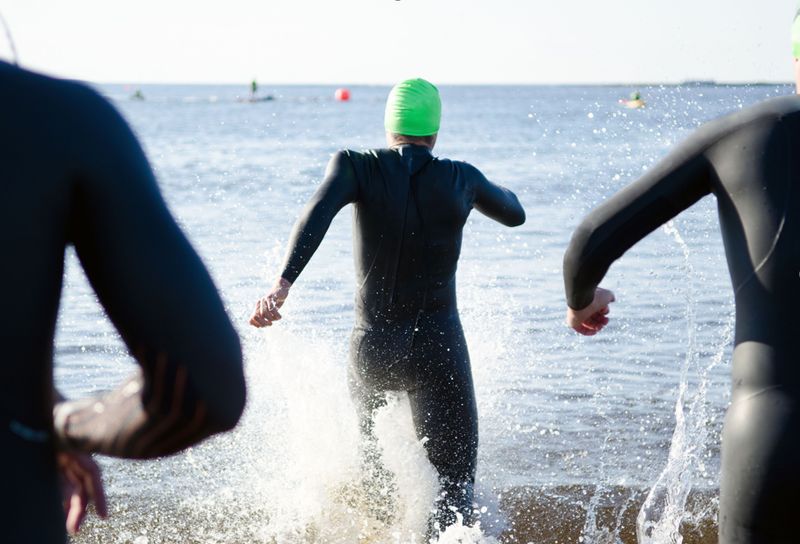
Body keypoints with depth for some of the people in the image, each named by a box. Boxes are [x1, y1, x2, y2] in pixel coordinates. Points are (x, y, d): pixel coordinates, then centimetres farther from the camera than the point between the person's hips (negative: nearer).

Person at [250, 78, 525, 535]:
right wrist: (494, 190, 44)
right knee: (454, 488, -3)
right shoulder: (461, 179, 2)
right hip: (438, 348, -1)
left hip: (371, 347, 2)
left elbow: (318, 214, -22)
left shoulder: (356, 167, -1)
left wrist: (283, 285, -33)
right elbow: (515, 214, 22)